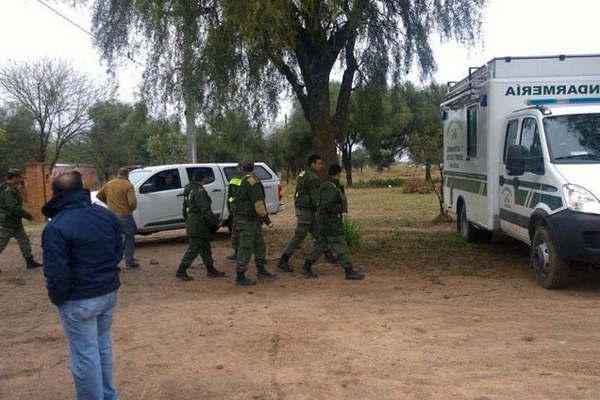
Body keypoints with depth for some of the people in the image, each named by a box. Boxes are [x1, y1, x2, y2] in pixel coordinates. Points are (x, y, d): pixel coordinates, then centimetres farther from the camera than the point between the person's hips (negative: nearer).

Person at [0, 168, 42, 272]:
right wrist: (28, 216, -20)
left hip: (16, 222, 10)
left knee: (24, 240, 8)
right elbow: (14, 208, -27)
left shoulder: (13, 189, 11)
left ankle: (30, 262, 11)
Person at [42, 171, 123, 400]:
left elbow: (56, 273, -19)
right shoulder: (107, 215, 0)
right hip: (109, 293, 7)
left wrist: (57, 299, -3)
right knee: (103, 346, 23)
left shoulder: (56, 227, -20)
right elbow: (119, 251, 9)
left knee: (85, 356, 6)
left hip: (79, 301, -7)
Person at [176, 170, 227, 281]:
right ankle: (181, 271, 1)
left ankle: (211, 270, 22)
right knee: (194, 249, -4)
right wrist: (216, 222, -15)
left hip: (191, 222, 10)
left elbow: (185, 209, 20)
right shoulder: (199, 191, -18)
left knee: (205, 248, 16)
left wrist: (188, 220, 28)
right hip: (198, 225, -10)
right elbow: (205, 210, -21)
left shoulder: (188, 190, 12)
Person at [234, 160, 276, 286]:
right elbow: (258, 202, -23)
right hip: (248, 220, -10)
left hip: (252, 220, 10)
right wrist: (265, 215, -15)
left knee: (259, 245, 18)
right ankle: (240, 277, -2)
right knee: (246, 248, -6)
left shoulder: (245, 181, 15)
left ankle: (261, 271, 29)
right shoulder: (253, 181, -17)